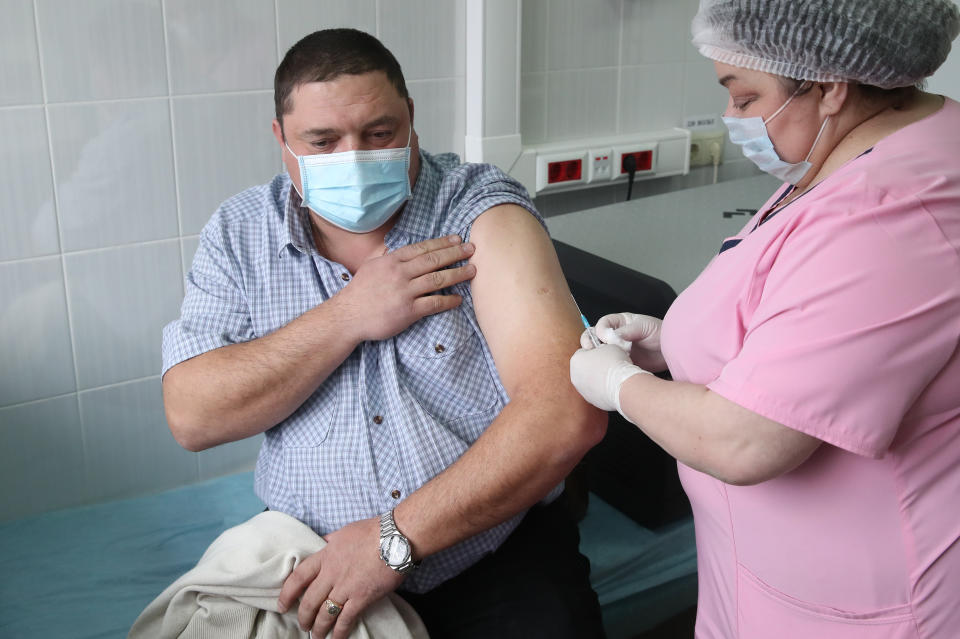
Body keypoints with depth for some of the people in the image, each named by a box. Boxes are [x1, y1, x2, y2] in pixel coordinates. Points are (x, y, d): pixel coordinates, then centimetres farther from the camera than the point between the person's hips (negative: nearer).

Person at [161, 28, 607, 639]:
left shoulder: (482, 211, -9)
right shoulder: (239, 234, 2)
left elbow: (568, 412, -20)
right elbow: (193, 417, -8)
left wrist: (394, 539, -23)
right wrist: (348, 316, -17)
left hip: (499, 552, -2)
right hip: (312, 563, 2)